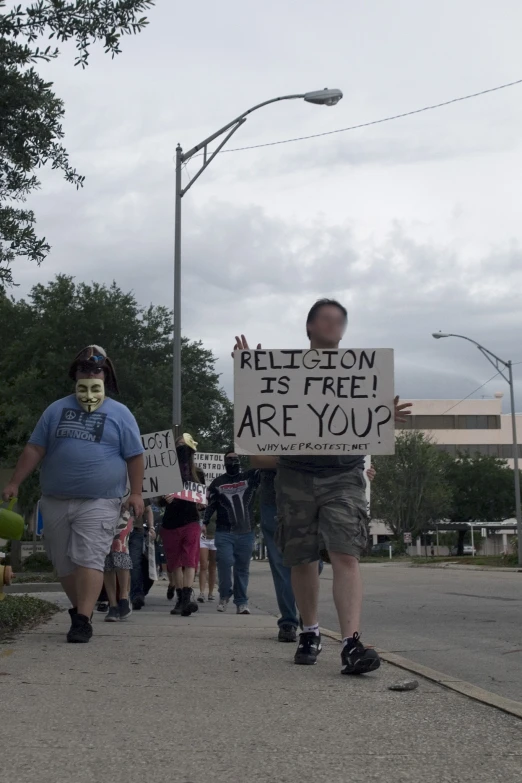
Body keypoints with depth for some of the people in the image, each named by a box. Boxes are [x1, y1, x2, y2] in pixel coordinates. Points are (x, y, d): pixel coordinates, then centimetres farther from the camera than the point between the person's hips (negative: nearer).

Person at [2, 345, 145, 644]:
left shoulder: (119, 414, 5)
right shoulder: (57, 409, 12)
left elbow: (135, 456, 5)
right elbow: (34, 449, 11)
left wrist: (136, 493, -3)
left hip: (99, 503, -4)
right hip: (55, 502, 4)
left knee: (89, 559, -12)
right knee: (63, 561, 9)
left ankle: (83, 620, -13)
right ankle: (81, 609, 26)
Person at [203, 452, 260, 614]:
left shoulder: (250, 477, 8)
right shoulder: (217, 482, 10)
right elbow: (210, 504, 9)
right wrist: (204, 523, -2)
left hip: (246, 532, 1)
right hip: (224, 532, -1)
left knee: (242, 569, 4)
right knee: (225, 562, -13)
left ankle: (241, 602, 11)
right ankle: (224, 595, 10)